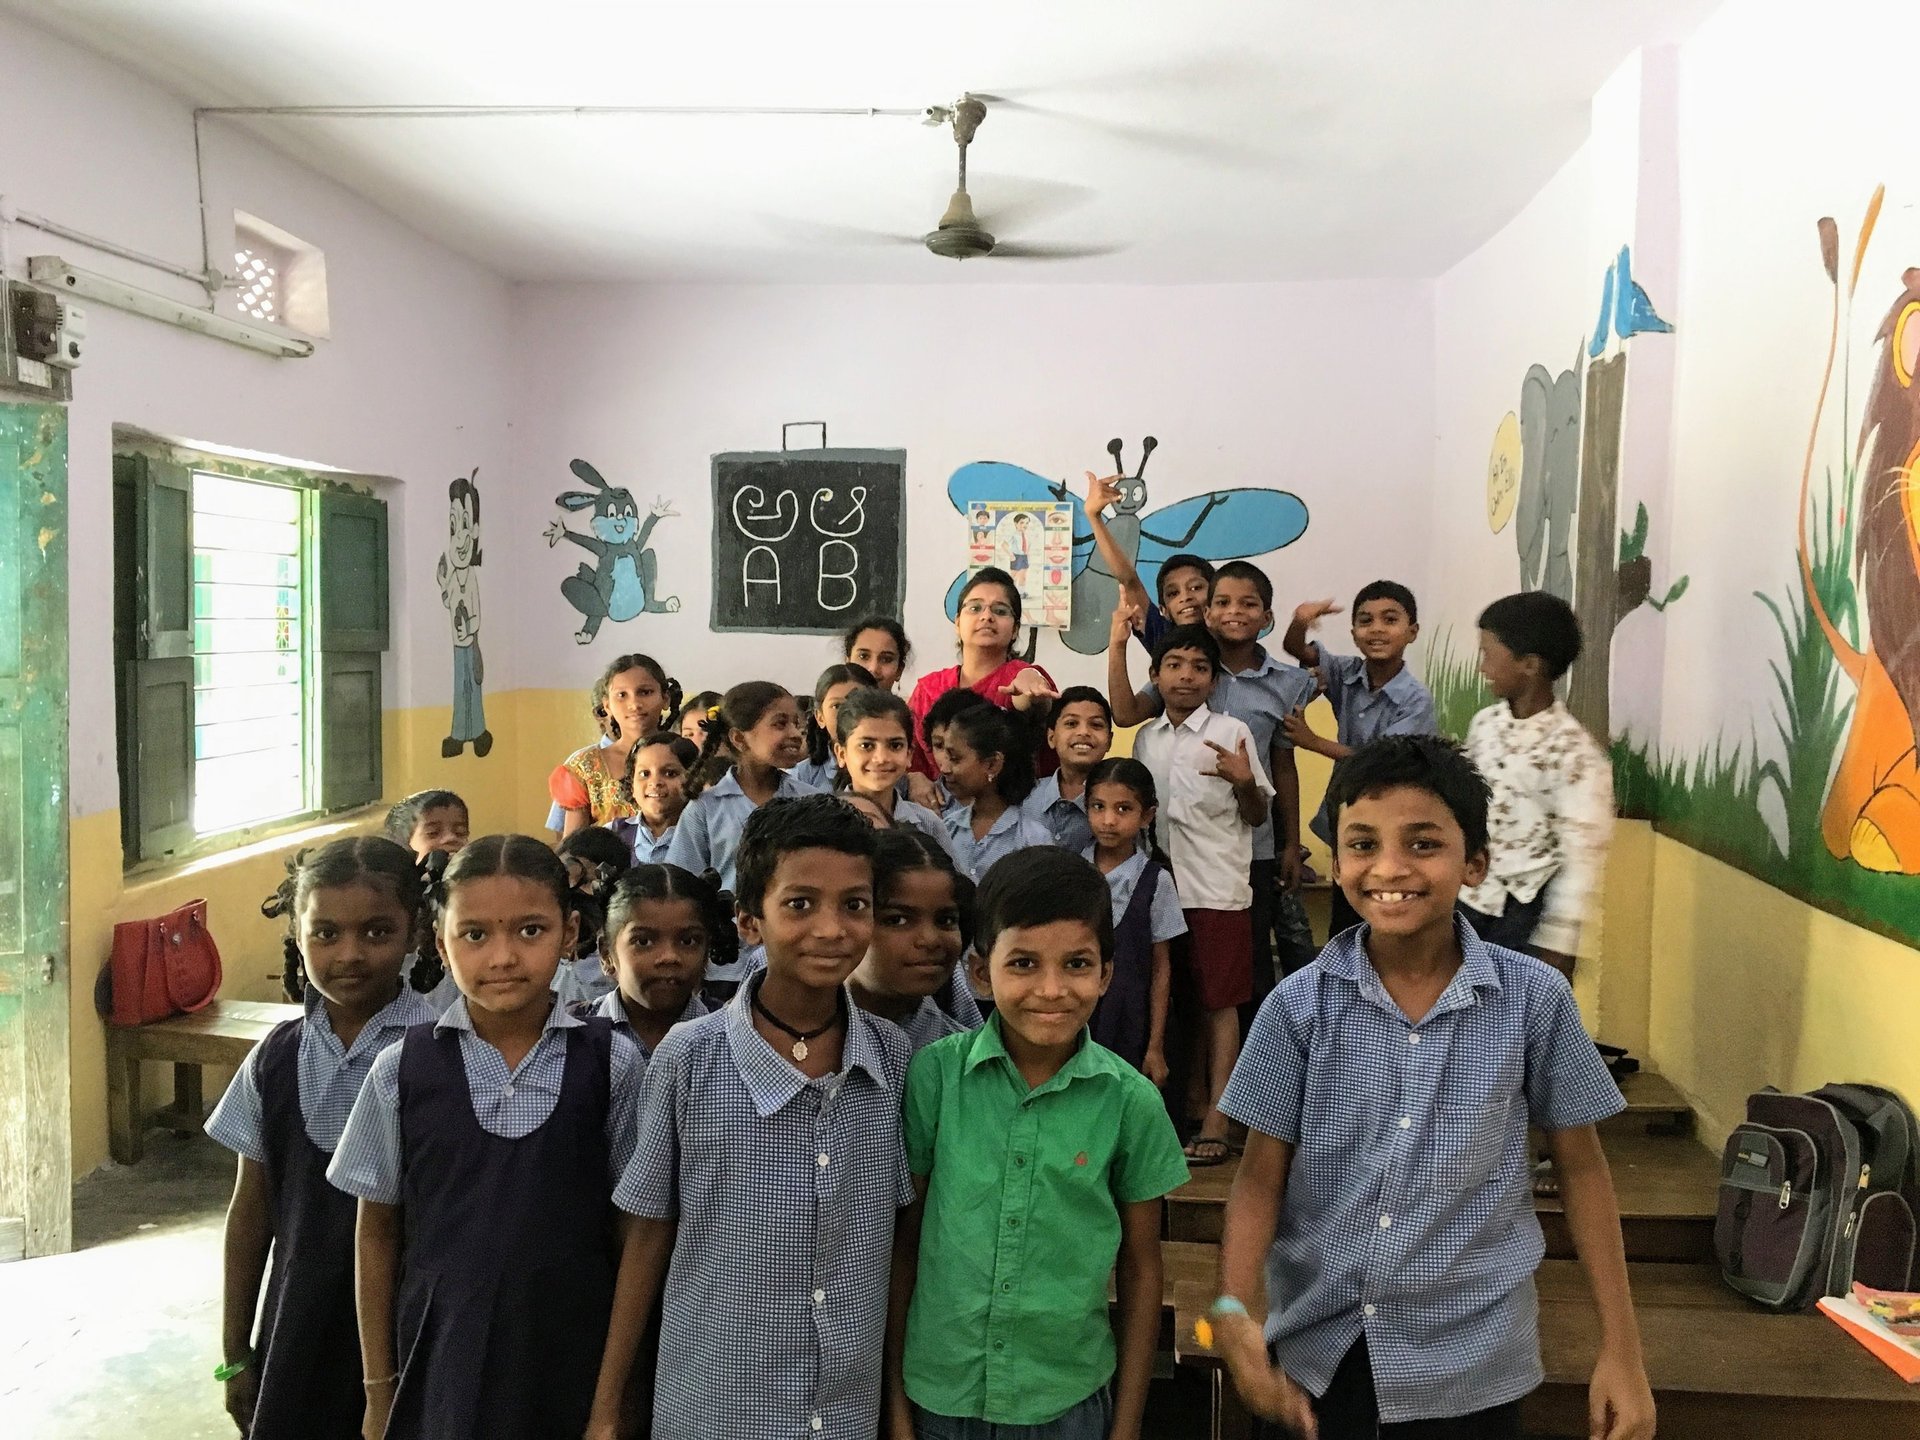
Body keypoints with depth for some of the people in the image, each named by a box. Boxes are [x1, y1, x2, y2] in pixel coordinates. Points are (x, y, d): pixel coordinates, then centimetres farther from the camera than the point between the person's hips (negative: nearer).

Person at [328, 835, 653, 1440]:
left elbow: (634, 1235, -5)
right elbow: (377, 1232, 4)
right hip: (436, 1369, 1)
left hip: (570, 1368, -1)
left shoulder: (610, 1063, -9)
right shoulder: (402, 1069, -5)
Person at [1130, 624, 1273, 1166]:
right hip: (1163, 883, 5)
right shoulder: (1146, 738, 9)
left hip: (1217, 887, -5)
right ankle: (1193, 1097, 26)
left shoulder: (1231, 732, -4)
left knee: (1219, 1000, -1)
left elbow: (1257, 816, -2)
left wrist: (1245, 783, -20)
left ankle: (1216, 1123, 3)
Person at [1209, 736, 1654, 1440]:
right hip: (1319, 1351, 0)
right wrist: (1232, 1309, -20)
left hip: (1469, 1361, 0)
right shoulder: (1299, 1004, -10)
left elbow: (1581, 1167, 1)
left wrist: (1621, 1349, 2)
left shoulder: (1535, 998, -10)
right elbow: (1262, 1174, -5)